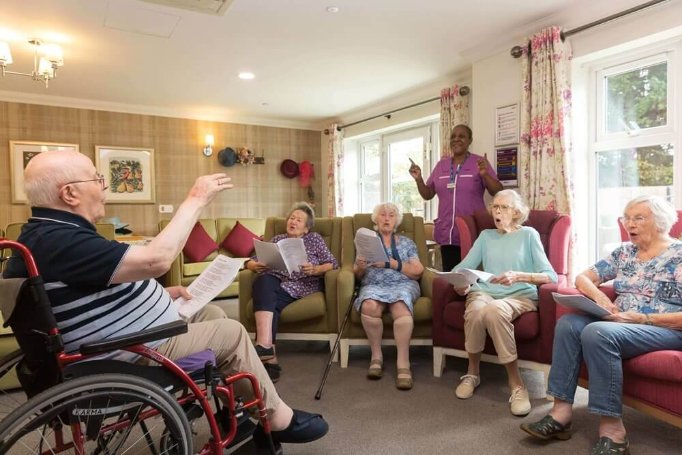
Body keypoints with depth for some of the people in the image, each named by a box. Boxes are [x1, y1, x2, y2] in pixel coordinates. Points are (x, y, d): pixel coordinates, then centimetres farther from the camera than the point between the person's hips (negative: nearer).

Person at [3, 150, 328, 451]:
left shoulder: (50, 233, 8)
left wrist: (159, 294, 7)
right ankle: (278, 419, 12)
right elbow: (156, 259, -35)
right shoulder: (59, 242, -27)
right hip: (133, 354, -10)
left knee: (212, 313, 15)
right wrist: (196, 201, -25)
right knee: (231, 332, -4)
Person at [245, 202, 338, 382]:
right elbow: (251, 261, 20)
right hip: (274, 282, 3)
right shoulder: (277, 239, 26)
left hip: (301, 285, -2)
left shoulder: (315, 239, 18)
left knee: (267, 299, -33)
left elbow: (333, 263, 7)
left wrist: (315, 269, -13)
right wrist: (255, 266, -4)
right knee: (263, 281, -35)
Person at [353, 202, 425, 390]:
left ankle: (403, 363, -33)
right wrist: (360, 267, -11)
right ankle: (376, 356, -18)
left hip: (403, 285, 0)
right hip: (373, 286, 1)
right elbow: (358, 275, 13)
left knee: (401, 307, -36)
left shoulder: (406, 242, 18)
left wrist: (392, 263, -7)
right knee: (369, 306, -35)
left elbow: (417, 272, 5)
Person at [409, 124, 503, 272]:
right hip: (446, 233, 4)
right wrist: (418, 179, -4)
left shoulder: (480, 162, -1)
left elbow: (498, 193, -6)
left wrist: (485, 175, -22)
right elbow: (427, 195, 13)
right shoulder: (441, 164, 11)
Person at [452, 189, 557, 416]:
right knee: (476, 311, -34)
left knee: (495, 310, -38)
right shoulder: (486, 236, 20)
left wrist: (518, 276, -21)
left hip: (520, 296, -2)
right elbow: (462, 267, 9)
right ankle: (472, 372, -7)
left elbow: (551, 276, -3)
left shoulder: (528, 234, 9)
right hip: (485, 292, 3)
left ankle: (515, 383, -20)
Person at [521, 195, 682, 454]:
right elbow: (583, 278, 11)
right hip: (619, 324, 6)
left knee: (597, 332, -34)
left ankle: (612, 429, -25)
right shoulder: (625, 252, 15)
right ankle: (562, 411, -22)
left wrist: (641, 319, -22)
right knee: (569, 323, -21)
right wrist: (600, 297, -9)